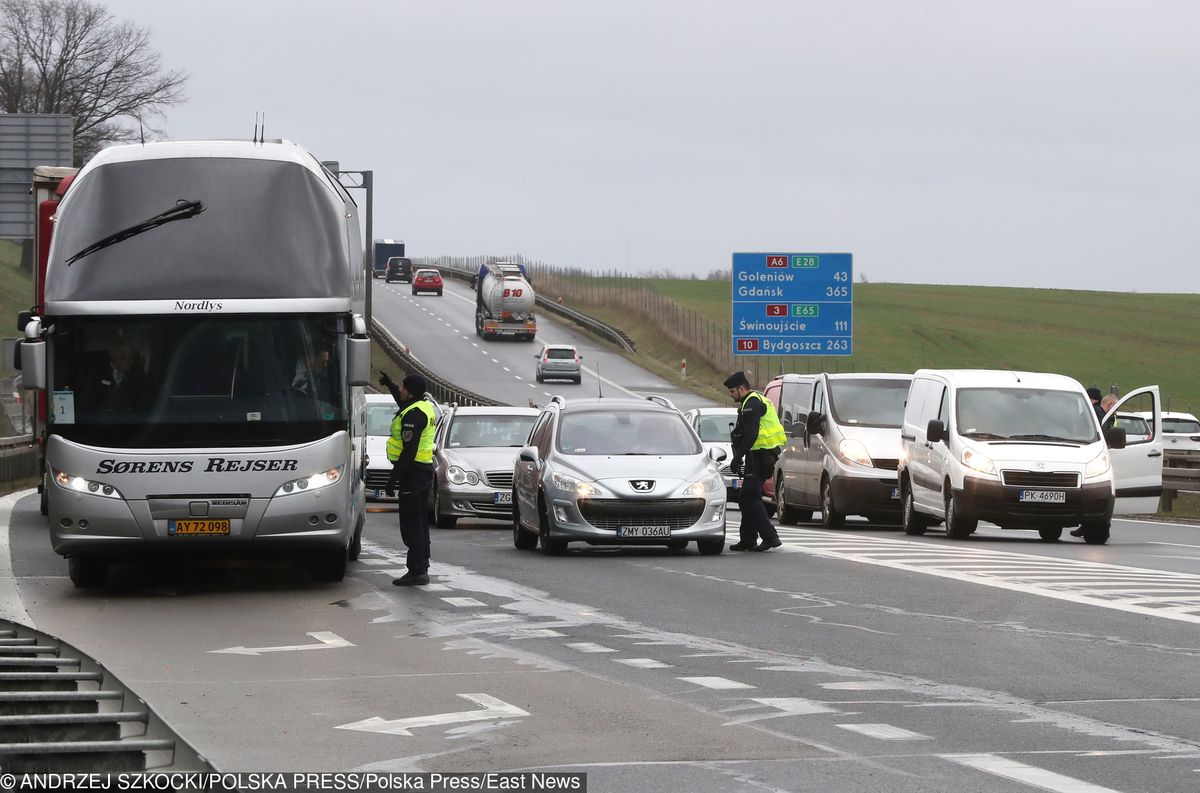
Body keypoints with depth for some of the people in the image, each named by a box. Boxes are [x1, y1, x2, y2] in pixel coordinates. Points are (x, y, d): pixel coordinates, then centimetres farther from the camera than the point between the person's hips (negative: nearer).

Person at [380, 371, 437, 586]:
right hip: (424, 470, 11)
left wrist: (394, 476, -22)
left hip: (413, 471, -11)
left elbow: (409, 450, -24)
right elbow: (402, 402, 38)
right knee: (419, 521, 16)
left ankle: (417, 571, -10)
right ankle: (421, 568, 22)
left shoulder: (413, 415, -19)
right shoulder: (425, 406, 12)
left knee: (411, 523, -8)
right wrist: (389, 384, 40)